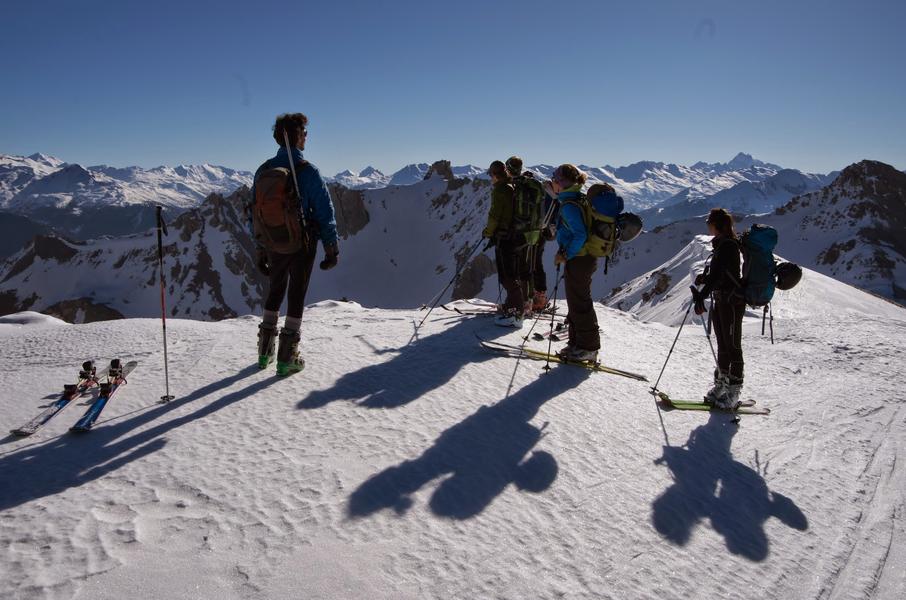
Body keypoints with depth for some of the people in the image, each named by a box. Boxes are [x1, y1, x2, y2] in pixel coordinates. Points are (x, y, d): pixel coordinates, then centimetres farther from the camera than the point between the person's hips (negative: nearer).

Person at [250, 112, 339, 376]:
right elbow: (325, 212, -15)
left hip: (272, 245, 5)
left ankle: (265, 352, 28)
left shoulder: (263, 171, 1)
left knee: (274, 293, 22)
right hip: (301, 245, -5)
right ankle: (287, 358, 10)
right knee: (296, 297, 6)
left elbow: (255, 213, 7)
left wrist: (260, 251, 15)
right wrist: (332, 248, -5)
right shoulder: (307, 171, -16)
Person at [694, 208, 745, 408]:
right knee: (722, 346, 15)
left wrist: (701, 296, -26)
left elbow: (717, 274, -25)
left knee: (732, 346, -3)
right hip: (721, 300, 10)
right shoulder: (721, 243, 13)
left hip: (732, 301, -10)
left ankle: (733, 392, 3)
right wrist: (704, 277, 2)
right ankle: (721, 386, 25)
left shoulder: (728, 245, -17)